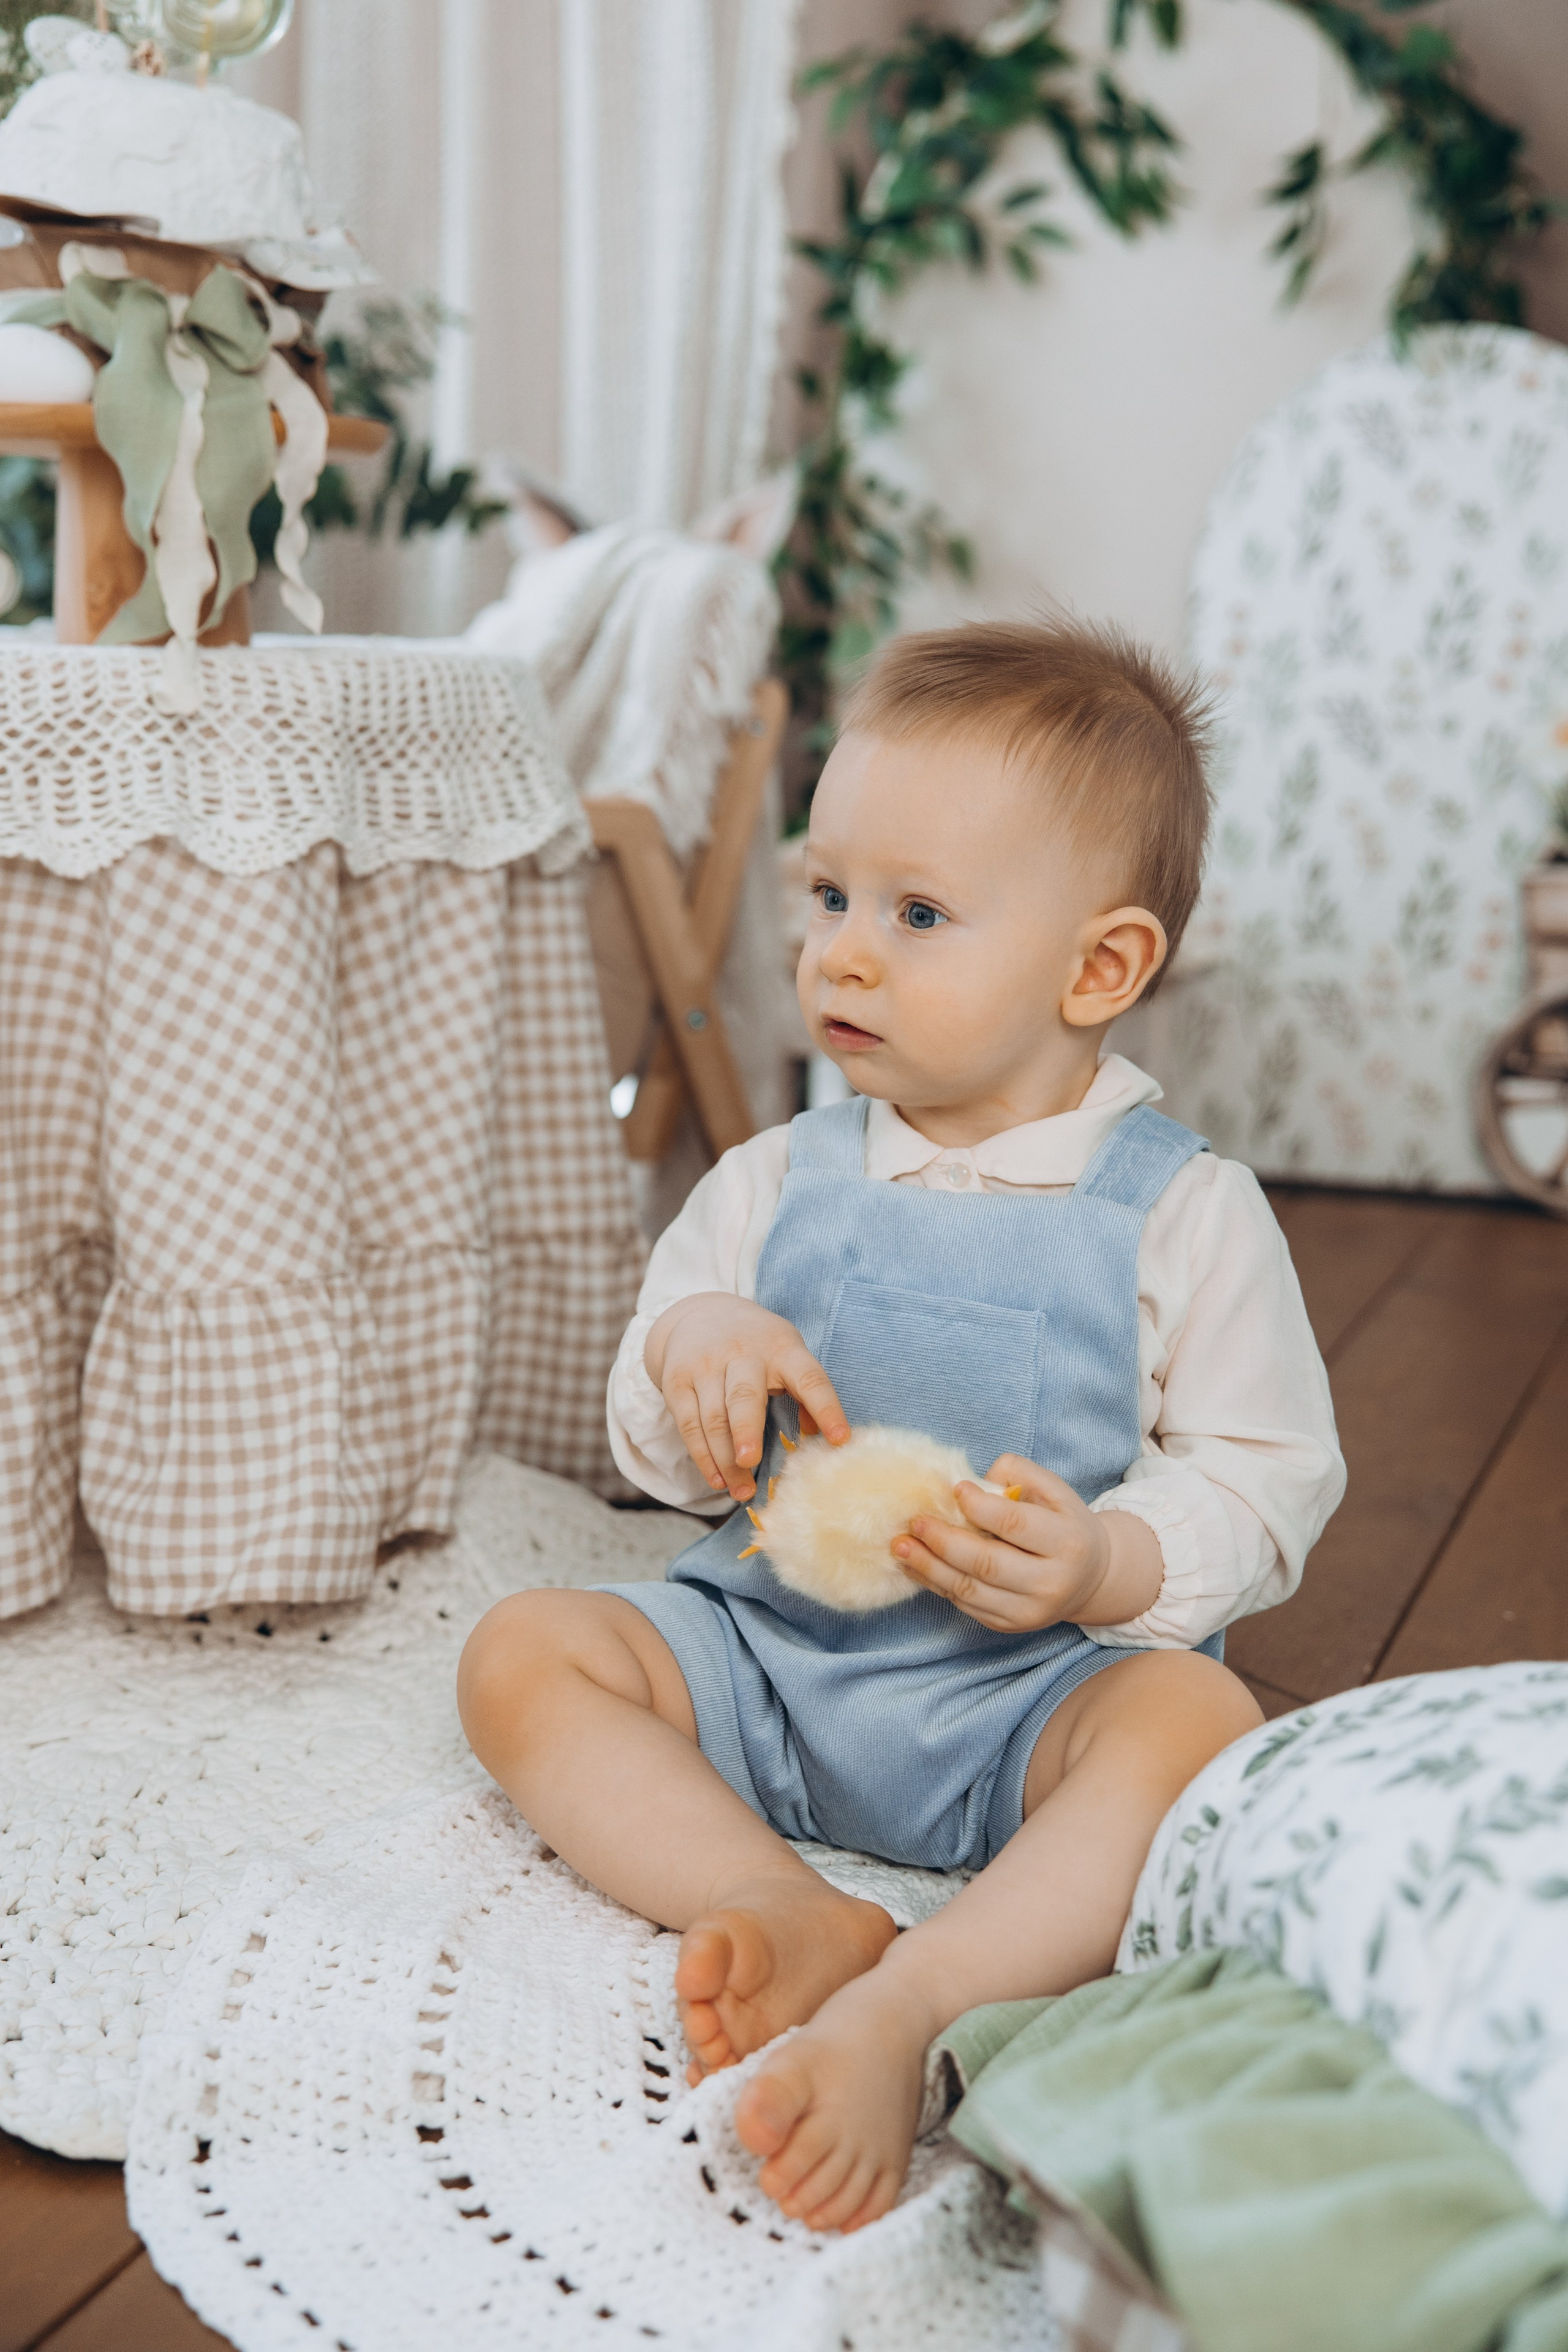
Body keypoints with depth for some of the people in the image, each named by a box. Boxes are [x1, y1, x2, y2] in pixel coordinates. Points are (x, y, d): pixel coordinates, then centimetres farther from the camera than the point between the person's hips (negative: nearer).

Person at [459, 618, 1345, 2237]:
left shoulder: (1184, 1212, -5)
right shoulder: (774, 1184, 5)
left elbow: (1269, 1484, -5)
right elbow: (661, 1459, 9)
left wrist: (1106, 1564, -25)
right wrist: (688, 1348, -15)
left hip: (1032, 1691, -3)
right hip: (761, 1651, 4)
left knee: (1196, 1716, -33)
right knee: (521, 1653, -15)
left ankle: (907, 2005, -42)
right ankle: (783, 1910, -30)